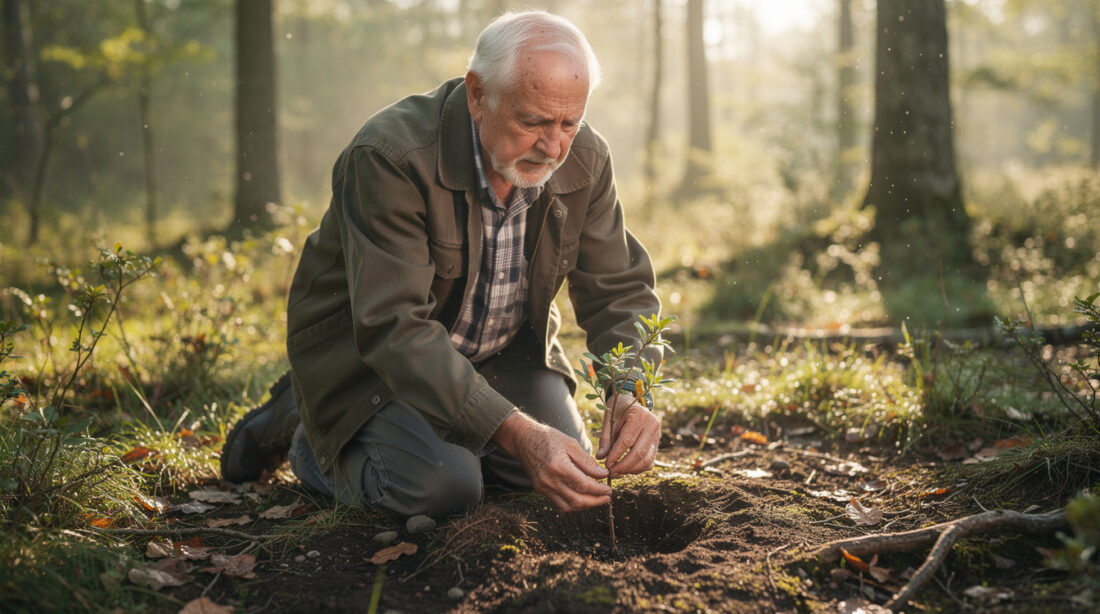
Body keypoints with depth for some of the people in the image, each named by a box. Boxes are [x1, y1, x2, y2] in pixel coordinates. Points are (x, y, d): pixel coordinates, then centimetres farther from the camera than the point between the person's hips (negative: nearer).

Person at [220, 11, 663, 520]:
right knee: (441, 488, -24)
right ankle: (306, 433, 7)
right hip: (365, 343, -6)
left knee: (567, 472, -7)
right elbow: (394, 327, -38)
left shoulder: (585, 159, -14)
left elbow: (620, 291, -7)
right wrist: (515, 433, -46)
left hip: (500, 347, 6)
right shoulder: (388, 157, -33)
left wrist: (633, 395, -29)